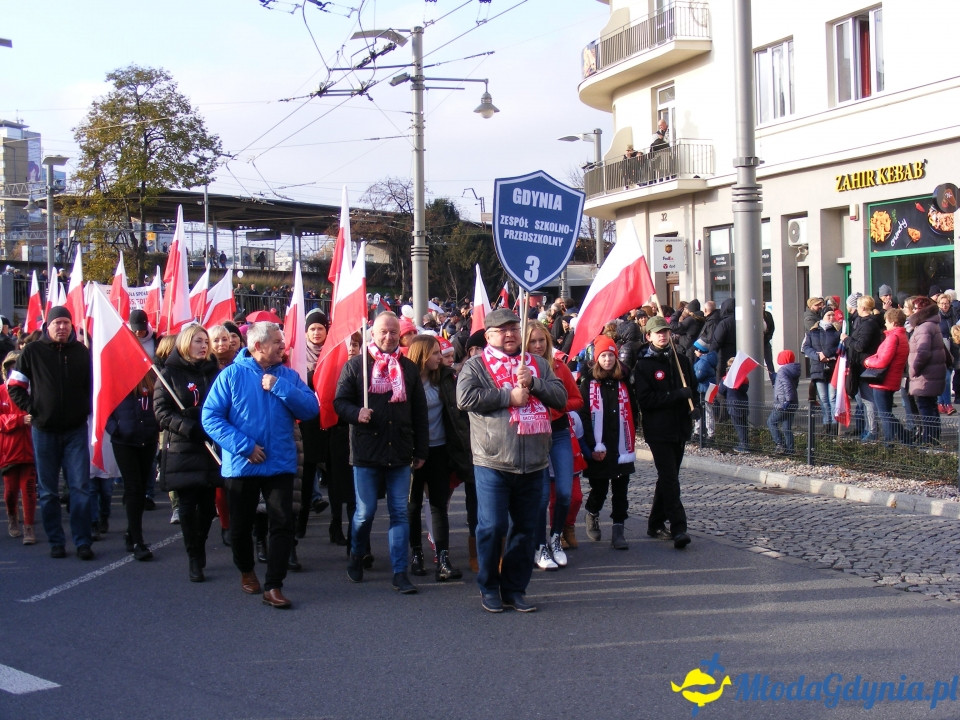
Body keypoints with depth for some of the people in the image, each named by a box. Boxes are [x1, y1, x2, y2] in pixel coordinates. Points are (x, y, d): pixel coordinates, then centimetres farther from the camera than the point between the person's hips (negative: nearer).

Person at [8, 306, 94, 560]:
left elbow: (92, 384, 17)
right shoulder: (33, 352, 0)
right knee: (48, 491, 6)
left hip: (76, 430, 0)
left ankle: (83, 541, 0)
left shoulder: (81, 352, 6)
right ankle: (55, 542, 14)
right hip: (44, 431, 0)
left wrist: (87, 408, 3)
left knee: (81, 487, -4)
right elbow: (14, 386, 5)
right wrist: (31, 408, -5)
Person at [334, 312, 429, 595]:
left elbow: (420, 412, 12)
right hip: (366, 453, -2)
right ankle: (357, 557, 29)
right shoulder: (356, 365, 4)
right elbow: (340, 402, 2)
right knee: (365, 512, 3)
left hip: (400, 453, 2)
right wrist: (356, 413, -20)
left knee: (400, 513, 2)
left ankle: (400, 572, 6)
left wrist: (421, 451, 8)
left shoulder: (409, 368, 11)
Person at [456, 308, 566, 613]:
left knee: (525, 528, 9)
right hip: (493, 462, -4)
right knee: (492, 527, -4)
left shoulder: (537, 364, 15)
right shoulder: (476, 365, 2)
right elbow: (465, 397, -15)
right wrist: (509, 397, -13)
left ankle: (515, 589, 20)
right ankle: (489, 588, 13)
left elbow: (560, 396, 7)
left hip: (533, 464, 4)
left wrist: (533, 383, -10)